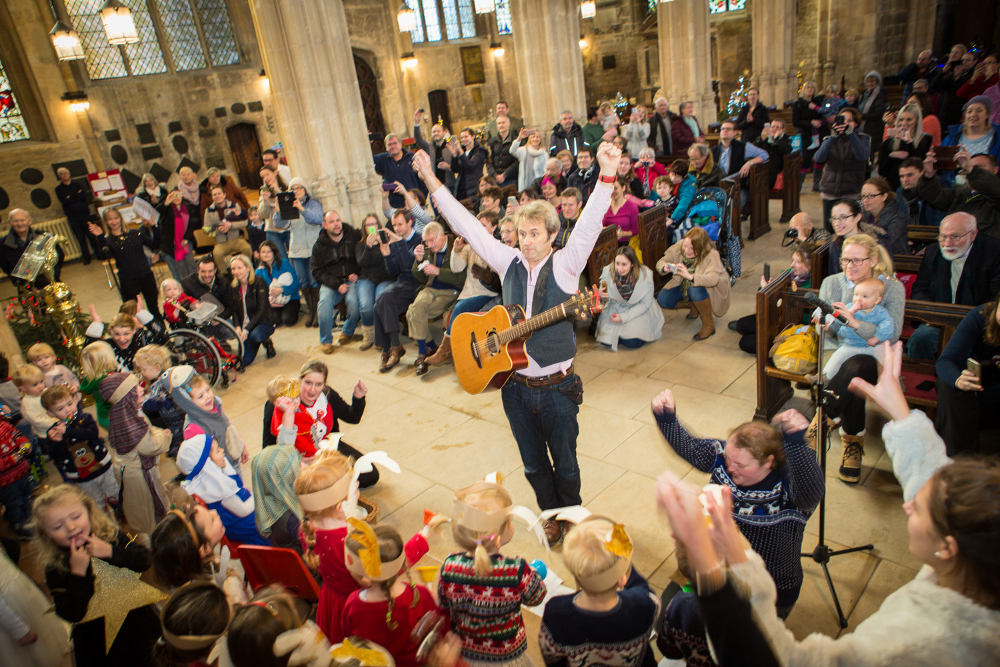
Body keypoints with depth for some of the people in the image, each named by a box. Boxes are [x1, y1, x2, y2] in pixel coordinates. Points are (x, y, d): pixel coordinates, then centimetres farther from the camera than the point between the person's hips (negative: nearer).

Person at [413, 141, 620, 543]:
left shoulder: (565, 265, -9)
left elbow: (589, 226, -25)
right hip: (516, 386, 3)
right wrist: (432, 181, -2)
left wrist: (607, 175, -39)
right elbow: (467, 225, 0)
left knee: (564, 463, 15)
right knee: (534, 465, 19)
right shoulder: (509, 263, 0)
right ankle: (551, 515, 44)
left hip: (557, 386, -3)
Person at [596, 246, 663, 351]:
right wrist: (602, 295, -27)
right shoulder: (608, 271, -18)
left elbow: (645, 304, -14)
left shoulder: (645, 275, -23)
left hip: (639, 310, -2)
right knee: (606, 340, -12)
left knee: (632, 342, -19)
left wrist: (623, 317, -20)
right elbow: (603, 295, -1)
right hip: (616, 308, 2)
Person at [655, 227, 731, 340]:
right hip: (684, 285, 6)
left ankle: (709, 325, -18)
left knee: (695, 289, -39)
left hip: (710, 287, -6)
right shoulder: (679, 246, -18)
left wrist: (690, 276, -61)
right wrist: (665, 268, -35)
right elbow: (661, 262, -9)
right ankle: (694, 307, 17)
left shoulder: (711, 255, -31)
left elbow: (713, 279, -46)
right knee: (662, 300, -9)